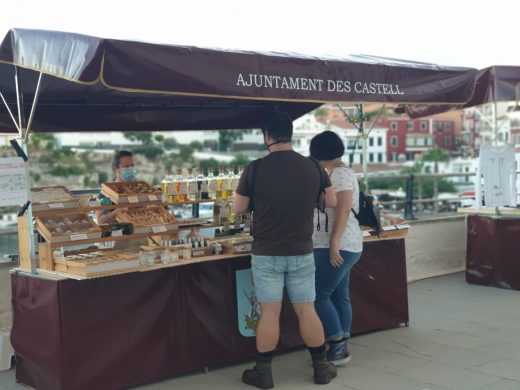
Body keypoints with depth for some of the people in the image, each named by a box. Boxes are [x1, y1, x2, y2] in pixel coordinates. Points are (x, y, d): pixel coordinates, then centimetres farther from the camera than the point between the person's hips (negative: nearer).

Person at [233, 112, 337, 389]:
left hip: (266, 253, -2)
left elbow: (238, 209, -2)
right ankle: (321, 367, 21)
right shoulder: (313, 167, -3)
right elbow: (332, 202, 9)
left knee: (269, 312, 4)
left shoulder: (256, 168, -11)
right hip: (302, 252, 2)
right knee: (307, 310, 11)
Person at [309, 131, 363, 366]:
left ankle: (338, 347, -3)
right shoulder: (337, 174, 18)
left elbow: (344, 209, -23)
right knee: (338, 297, 10)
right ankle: (340, 348, 14)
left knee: (318, 296, -8)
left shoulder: (339, 174, -13)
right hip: (339, 247, 10)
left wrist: (333, 244, -27)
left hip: (336, 247, -10)